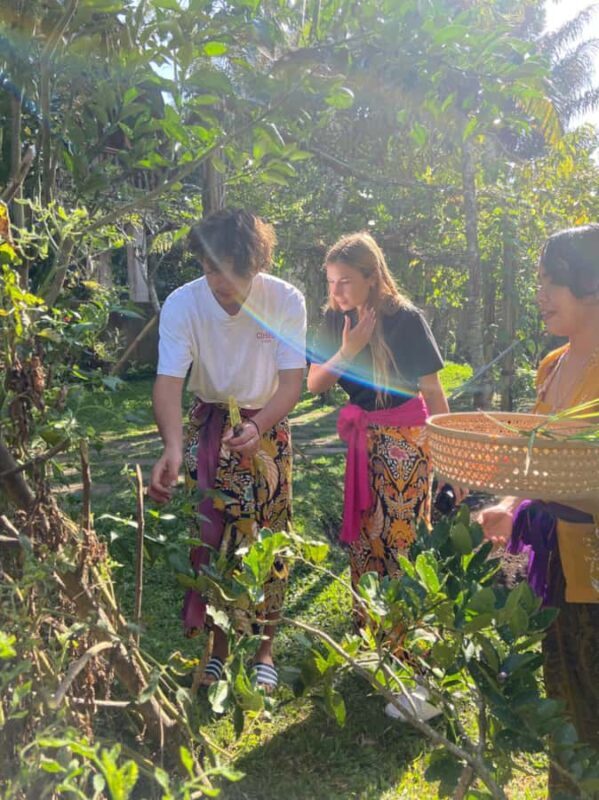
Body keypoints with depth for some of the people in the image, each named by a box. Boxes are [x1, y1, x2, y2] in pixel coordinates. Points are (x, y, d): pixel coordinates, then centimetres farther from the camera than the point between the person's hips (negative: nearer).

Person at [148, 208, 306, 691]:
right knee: (210, 534, 1)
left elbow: (292, 381, -20)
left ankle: (265, 647, 20)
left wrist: (257, 426, -40)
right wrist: (173, 448, -47)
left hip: (267, 425, 0)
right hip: (208, 425, 1)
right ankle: (217, 647, 20)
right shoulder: (182, 304, -20)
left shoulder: (286, 301, -21)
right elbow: (168, 383, -28)